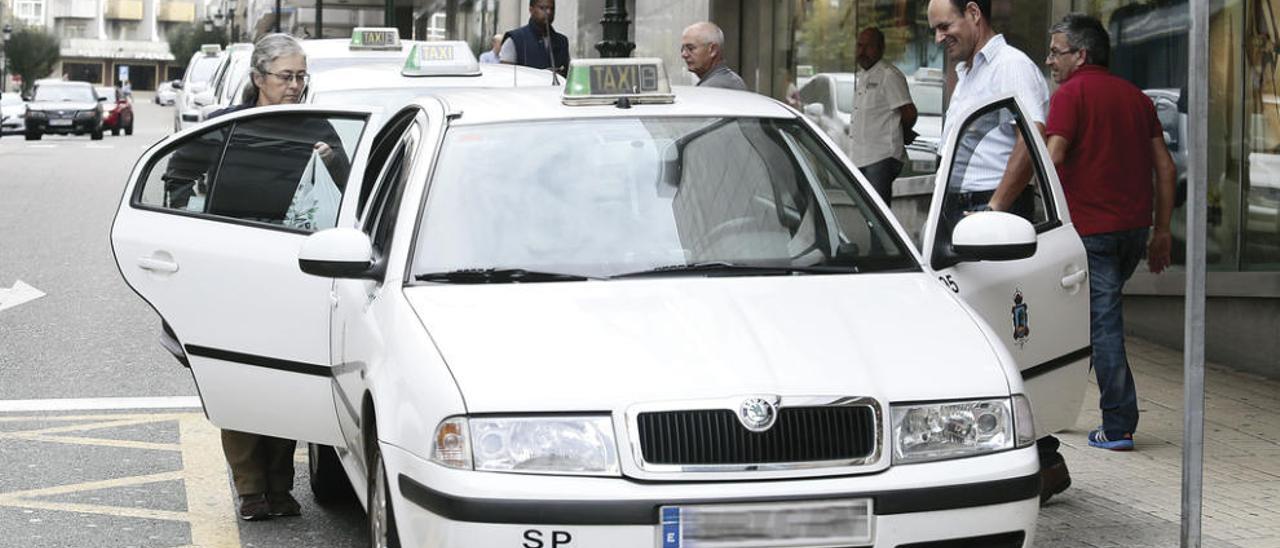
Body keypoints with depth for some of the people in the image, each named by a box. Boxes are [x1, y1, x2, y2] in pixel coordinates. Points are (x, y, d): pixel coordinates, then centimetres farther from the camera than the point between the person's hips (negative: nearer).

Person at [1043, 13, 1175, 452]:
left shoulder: (1072, 93, -7)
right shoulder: (1135, 96, 15)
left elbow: (1053, 158, -20)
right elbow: (1165, 167, 12)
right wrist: (1162, 231, 15)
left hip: (1091, 229, -7)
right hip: (1135, 226, 7)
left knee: (1103, 322, -4)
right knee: (1102, 313, 18)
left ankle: (1119, 427, -5)